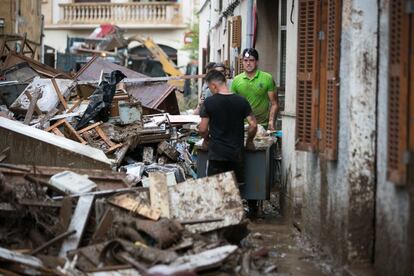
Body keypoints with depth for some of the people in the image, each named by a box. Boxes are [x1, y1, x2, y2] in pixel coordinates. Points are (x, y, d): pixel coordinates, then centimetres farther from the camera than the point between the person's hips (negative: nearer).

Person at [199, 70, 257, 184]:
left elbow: (203, 129, -6)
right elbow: (253, 125, -2)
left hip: (216, 153, -3)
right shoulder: (241, 101, -1)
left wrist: (206, 140, 14)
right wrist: (249, 142, 15)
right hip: (236, 153, 3)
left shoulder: (209, 102, -8)